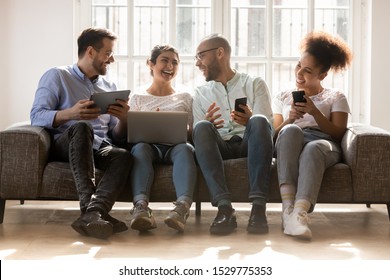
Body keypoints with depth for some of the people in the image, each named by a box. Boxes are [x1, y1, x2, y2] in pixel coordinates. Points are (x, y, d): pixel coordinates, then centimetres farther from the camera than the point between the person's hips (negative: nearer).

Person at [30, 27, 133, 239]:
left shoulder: (110, 88, 24)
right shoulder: (57, 76, 10)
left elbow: (117, 138, 17)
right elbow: (36, 116, -5)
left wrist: (123, 119, -6)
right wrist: (69, 113, -24)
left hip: (101, 147, 4)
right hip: (66, 144, -3)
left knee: (124, 156, -32)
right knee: (81, 127, -39)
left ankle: (92, 214, -52)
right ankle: (91, 207, -50)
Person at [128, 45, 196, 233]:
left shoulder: (185, 97, 27)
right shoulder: (138, 98, 24)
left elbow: (192, 133, 19)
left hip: (176, 145, 0)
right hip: (149, 144, 0)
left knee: (185, 148, -37)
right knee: (140, 147, -37)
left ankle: (183, 207, -61)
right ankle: (141, 206, -59)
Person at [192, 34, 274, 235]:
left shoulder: (255, 84, 17)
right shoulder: (200, 93, 24)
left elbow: (268, 125, 4)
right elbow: (197, 132, 11)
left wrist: (250, 121, -20)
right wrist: (208, 125, -13)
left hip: (249, 143, -1)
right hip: (219, 146, 1)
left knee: (259, 121, -34)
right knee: (202, 127, -31)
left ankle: (258, 206, -41)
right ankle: (224, 207, -43)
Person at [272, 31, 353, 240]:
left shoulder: (335, 98, 22)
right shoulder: (282, 98, 29)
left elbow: (338, 133, 7)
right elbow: (275, 133, 17)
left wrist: (314, 111, -5)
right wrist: (290, 119, -3)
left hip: (323, 143, -1)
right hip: (291, 143, 1)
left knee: (313, 149, -41)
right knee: (290, 130, -38)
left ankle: (300, 213, -61)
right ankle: (288, 206, -50)